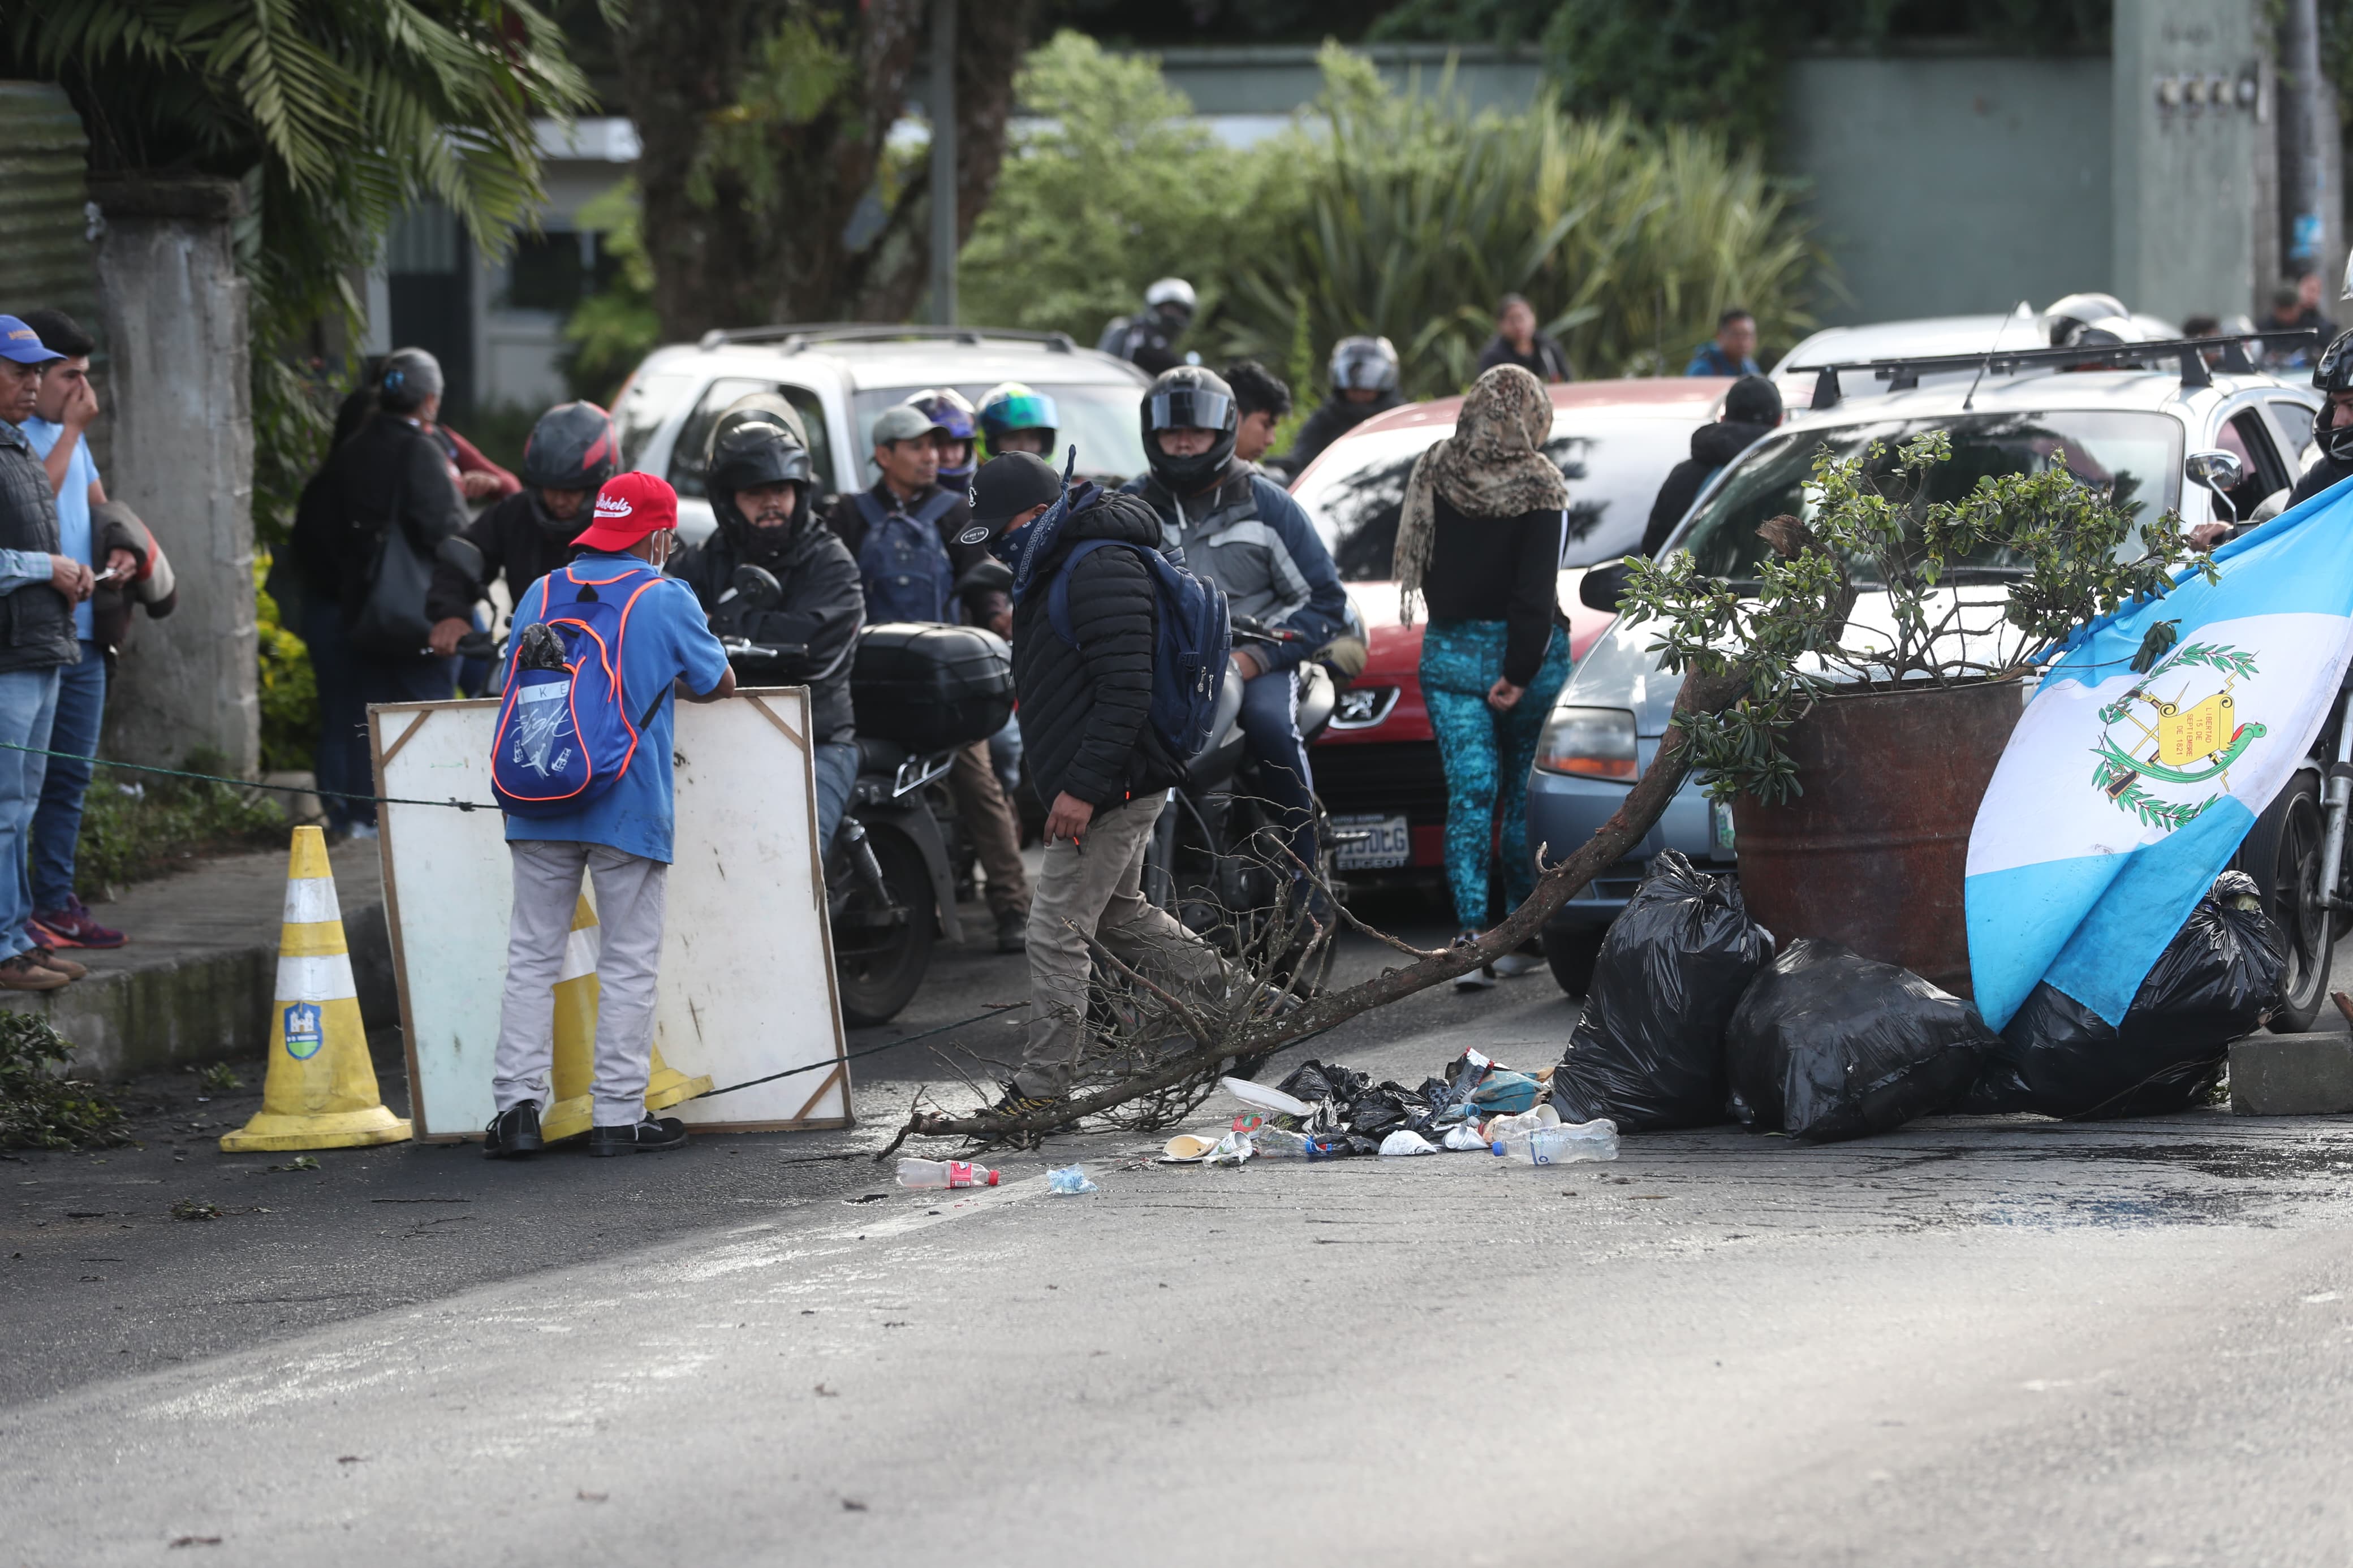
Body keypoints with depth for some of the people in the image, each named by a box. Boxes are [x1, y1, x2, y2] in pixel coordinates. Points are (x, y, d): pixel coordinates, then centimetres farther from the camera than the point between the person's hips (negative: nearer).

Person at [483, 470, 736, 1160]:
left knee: (533, 956, 9)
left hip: (538, 806, 3)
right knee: (628, 965, 4)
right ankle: (619, 1115, 3)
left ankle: (517, 1103, 1)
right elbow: (721, 685, 9)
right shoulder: (667, 601, -3)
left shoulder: (540, 595, 9)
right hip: (629, 810, -3)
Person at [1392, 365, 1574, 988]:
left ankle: (1471, 938, -17)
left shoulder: (1433, 475, 0)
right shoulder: (1539, 487, -12)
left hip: (1450, 651, 2)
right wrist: (1519, 672, -16)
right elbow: (1536, 590, -17)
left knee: (1469, 796, -2)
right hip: (1523, 655, -2)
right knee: (1525, 796, 11)